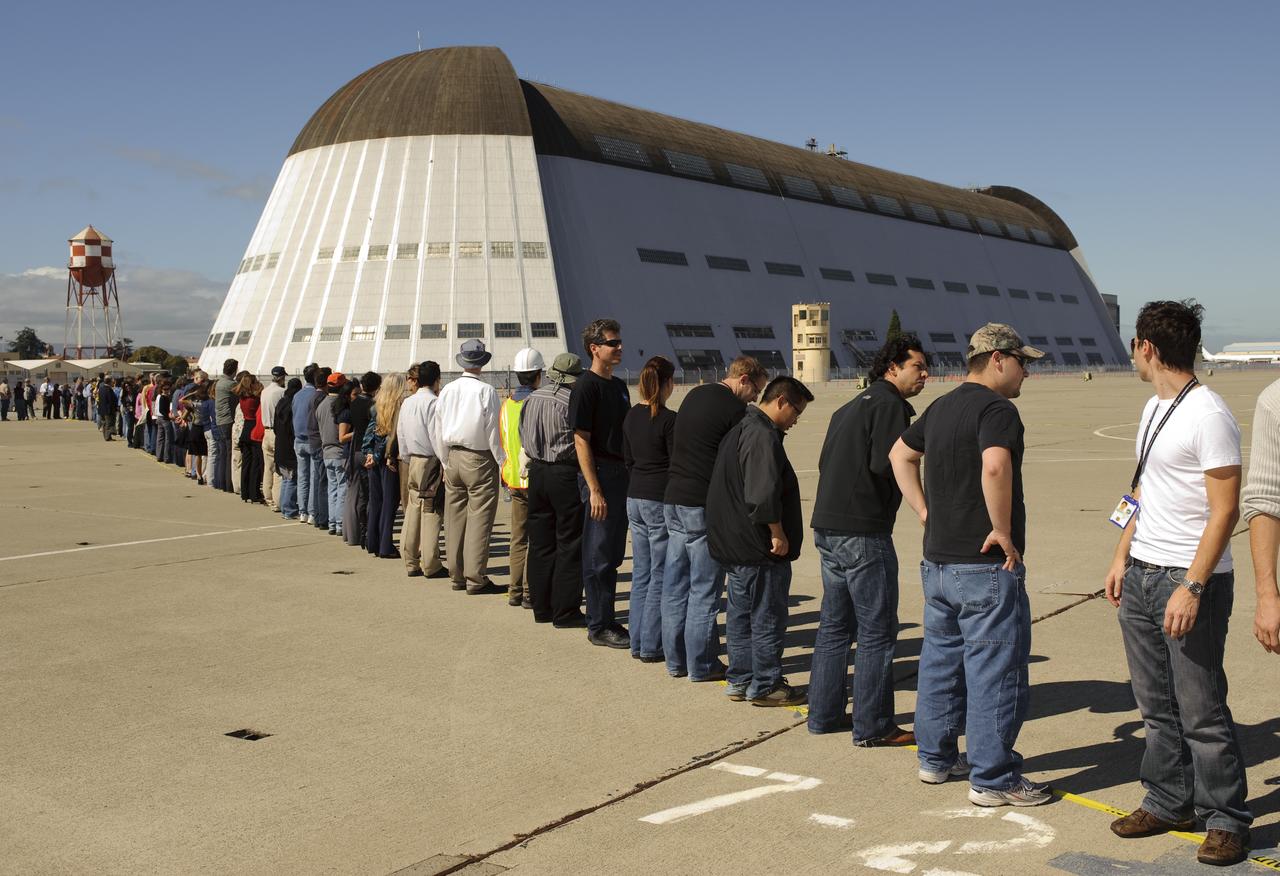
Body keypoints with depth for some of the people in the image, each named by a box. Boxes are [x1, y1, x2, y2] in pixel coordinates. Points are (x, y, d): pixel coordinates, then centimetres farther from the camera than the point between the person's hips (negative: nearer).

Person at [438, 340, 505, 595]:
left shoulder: (447, 391, 6)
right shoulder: (485, 391, -11)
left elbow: (440, 431, 11)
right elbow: (493, 432, -10)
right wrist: (503, 464, -1)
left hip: (453, 458, 6)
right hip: (479, 459, -6)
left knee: (455, 517, 10)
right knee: (479, 518, -3)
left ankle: (457, 575, 17)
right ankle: (475, 578, -3)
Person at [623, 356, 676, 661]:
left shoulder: (631, 417, 7)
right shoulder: (669, 419, -14)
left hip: (634, 499, 7)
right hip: (661, 501, -7)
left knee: (641, 573, 13)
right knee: (661, 575, 1)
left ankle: (638, 642, 17)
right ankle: (651, 646, 3)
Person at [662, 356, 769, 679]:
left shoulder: (694, 396, 15)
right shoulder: (734, 409, -10)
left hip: (672, 500, 8)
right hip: (703, 506, -8)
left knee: (675, 585, 11)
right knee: (705, 589, 0)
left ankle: (676, 660, 18)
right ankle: (701, 665, 5)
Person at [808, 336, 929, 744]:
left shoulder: (849, 408, 20)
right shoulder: (889, 405, -10)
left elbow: (825, 464, 18)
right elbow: (885, 465, -21)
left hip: (827, 528, 10)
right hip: (863, 532, -9)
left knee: (834, 626, 17)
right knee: (877, 633, -1)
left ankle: (823, 714, 24)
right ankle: (872, 726, 4)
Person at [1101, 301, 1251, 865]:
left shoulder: (1208, 415, -15)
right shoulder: (1153, 408, 14)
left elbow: (1225, 510, -18)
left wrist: (1191, 587, -21)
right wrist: (1121, 558, 17)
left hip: (1190, 582, -9)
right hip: (1140, 576, 9)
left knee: (1201, 711, -1)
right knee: (1157, 706, 15)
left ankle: (1227, 821, 12)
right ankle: (1168, 803, 27)